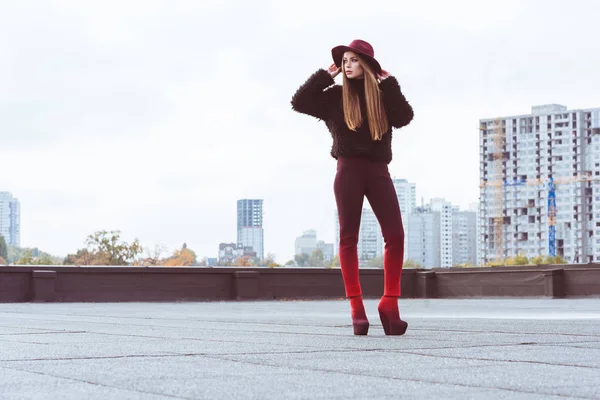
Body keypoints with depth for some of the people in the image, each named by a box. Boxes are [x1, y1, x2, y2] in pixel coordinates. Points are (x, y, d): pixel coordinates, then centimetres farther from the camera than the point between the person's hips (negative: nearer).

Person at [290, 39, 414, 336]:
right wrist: (325, 76, -1)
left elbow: (404, 118, -6)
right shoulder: (335, 96, 7)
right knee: (348, 236, -3)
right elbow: (298, 103, -3)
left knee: (395, 235, -8)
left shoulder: (384, 95, 11)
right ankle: (356, 308, -1)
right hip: (349, 169, -1)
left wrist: (389, 83, -5)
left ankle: (390, 303, -2)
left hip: (378, 169, 2)